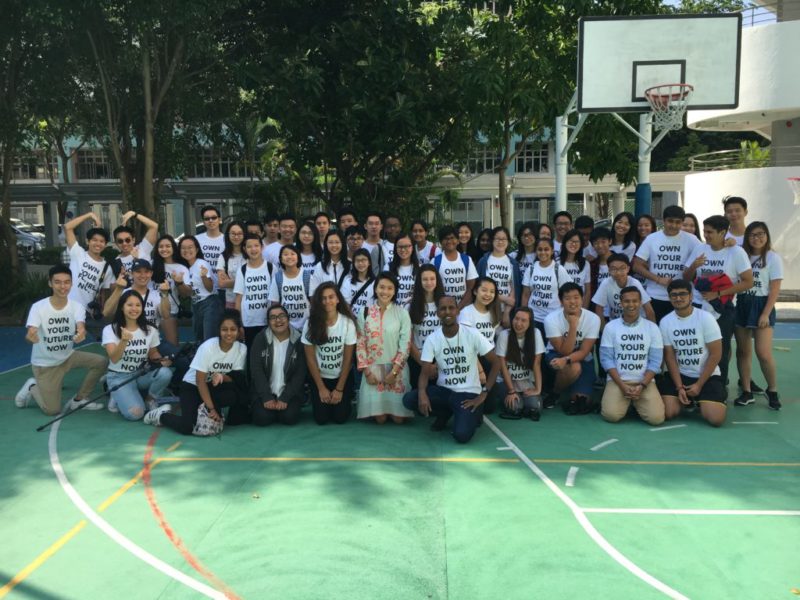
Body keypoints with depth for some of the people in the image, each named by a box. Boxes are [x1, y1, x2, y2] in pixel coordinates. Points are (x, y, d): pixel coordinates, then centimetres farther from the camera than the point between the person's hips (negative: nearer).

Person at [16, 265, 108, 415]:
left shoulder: (77, 306, -12)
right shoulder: (38, 307, -18)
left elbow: (80, 327, -31)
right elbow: (30, 333, -32)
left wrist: (81, 333, -57)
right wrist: (30, 336, -58)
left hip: (68, 356, 4)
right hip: (44, 363, -3)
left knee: (101, 362, -18)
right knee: (52, 410, -8)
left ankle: (78, 400, 2)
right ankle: (32, 387, 24)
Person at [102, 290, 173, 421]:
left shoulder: (150, 330, -1)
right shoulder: (110, 329, -10)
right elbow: (114, 359, -23)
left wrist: (162, 360, -11)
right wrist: (124, 341, -43)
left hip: (142, 375, 3)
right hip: (119, 377, -3)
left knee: (165, 373, -31)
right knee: (135, 413, -27)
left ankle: (150, 400, 0)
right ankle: (119, 399, 10)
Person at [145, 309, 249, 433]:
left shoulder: (242, 349, -14)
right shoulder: (207, 347, -24)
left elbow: (237, 378, -9)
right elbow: (200, 381, -20)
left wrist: (221, 376, -31)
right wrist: (211, 409, -25)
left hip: (214, 387, 5)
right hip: (192, 386, -5)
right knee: (187, 427, -25)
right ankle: (161, 415, 6)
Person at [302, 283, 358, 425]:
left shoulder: (348, 322, -15)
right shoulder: (311, 323, -14)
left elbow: (348, 359, -9)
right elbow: (310, 359, -7)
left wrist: (339, 389, -9)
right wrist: (321, 388, -7)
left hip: (342, 376, 0)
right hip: (319, 376, 0)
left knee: (340, 418, -7)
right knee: (321, 419, -6)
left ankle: (346, 400, 26)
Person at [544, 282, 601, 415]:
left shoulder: (593, 319, -18)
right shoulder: (551, 319, -22)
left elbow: (584, 352, -20)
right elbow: (564, 351, -23)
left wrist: (566, 360, -39)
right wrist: (573, 326, -33)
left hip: (582, 359, 1)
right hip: (556, 354, -1)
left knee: (581, 401, -16)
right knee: (574, 368, -35)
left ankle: (573, 396, 20)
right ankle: (555, 392, -5)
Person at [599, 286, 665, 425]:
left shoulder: (652, 328, 4)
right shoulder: (610, 327, 2)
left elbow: (655, 361, 0)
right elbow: (606, 359, -3)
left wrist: (642, 385, -13)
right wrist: (622, 385, -13)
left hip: (645, 382, 1)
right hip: (617, 380, -1)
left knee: (656, 417, -21)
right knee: (611, 415, -25)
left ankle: (636, 402, 12)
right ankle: (627, 401, 11)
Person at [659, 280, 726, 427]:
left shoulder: (706, 318, -10)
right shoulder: (665, 322, -3)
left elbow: (715, 354, -9)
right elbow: (669, 356, -2)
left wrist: (699, 385, -13)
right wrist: (679, 387, -11)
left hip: (707, 376, -2)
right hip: (679, 375, 2)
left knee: (715, 419, -19)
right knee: (667, 413, -16)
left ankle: (700, 401, 16)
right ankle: (688, 401, 18)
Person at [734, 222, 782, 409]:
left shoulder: (773, 258, -3)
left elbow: (775, 290, -7)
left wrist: (765, 314, -13)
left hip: (761, 305, -4)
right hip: (741, 304, 4)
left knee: (763, 353, -10)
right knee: (743, 351, 7)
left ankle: (772, 391, 11)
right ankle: (747, 392, 16)